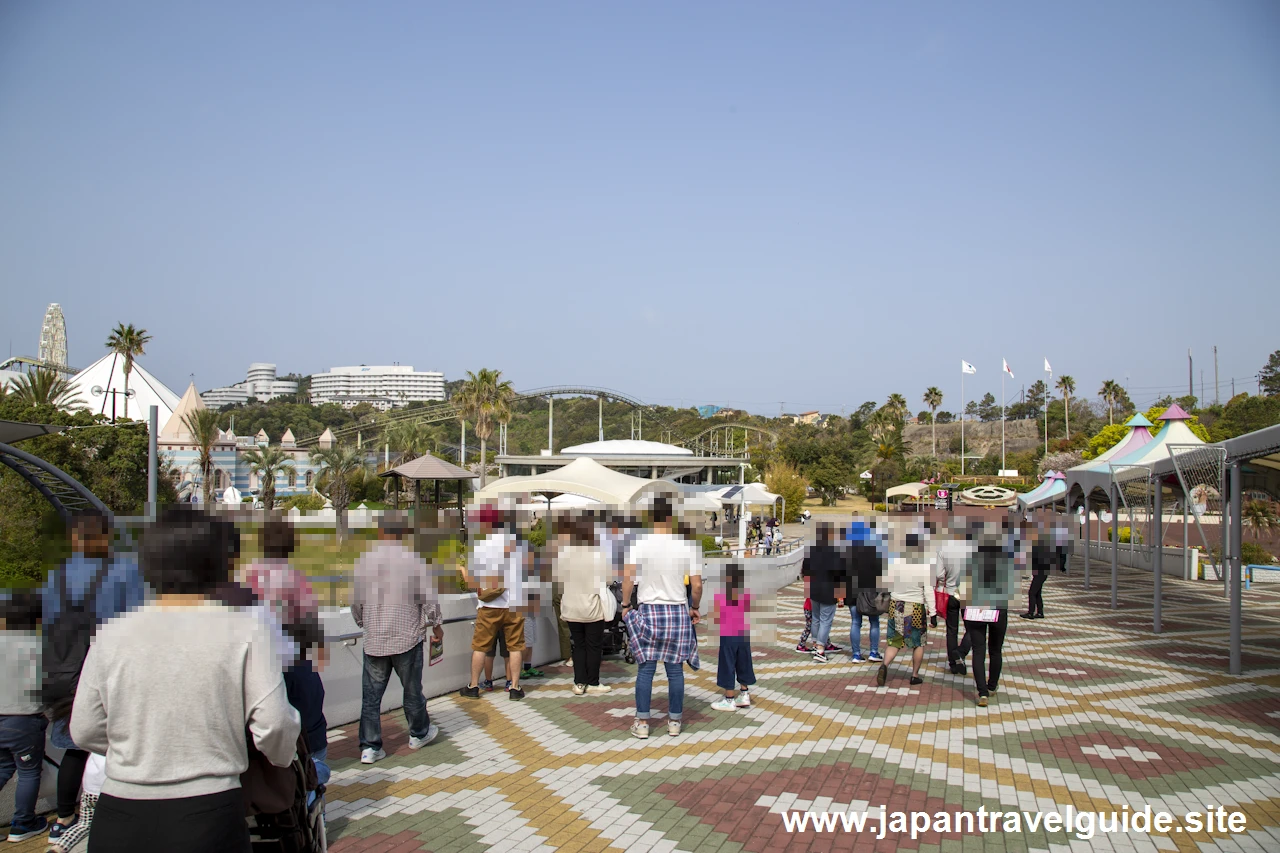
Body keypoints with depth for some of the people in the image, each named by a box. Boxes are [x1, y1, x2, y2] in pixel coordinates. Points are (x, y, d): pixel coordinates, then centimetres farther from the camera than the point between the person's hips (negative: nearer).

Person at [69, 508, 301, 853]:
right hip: (208, 815, -3)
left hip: (118, 815, 3)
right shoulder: (244, 631, -8)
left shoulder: (111, 634, 0)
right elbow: (274, 725, -10)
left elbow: (84, 731, 6)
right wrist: (283, 757, 12)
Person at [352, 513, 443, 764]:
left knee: (371, 694, 8)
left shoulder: (363, 561, -3)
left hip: (374, 640, 2)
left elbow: (355, 602, 6)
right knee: (412, 689, 15)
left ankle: (369, 747, 9)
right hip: (407, 637, -1)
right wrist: (437, 625, 10)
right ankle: (419, 734, 32)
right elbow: (429, 599, -7)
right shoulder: (414, 561, -10)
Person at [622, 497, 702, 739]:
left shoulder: (639, 543, -8)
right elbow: (697, 585, -4)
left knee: (645, 669, 6)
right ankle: (674, 721, 18)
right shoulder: (686, 545, -4)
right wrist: (695, 608, 12)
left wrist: (625, 605, 0)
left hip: (648, 611, -1)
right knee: (675, 670, 9)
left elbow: (628, 577, -14)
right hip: (678, 611, 1)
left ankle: (642, 722, 10)